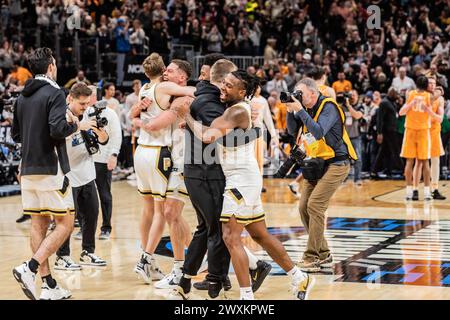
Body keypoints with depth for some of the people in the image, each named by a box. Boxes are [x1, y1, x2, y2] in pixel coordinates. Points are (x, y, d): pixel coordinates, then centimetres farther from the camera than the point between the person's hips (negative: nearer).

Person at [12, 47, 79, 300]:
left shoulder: (23, 97, 12)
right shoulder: (54, 93, -10)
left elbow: (16, 135, 19)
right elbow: (58, 130, -22)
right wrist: (74, 125, -3)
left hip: (28, 170, 8)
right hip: (51, 169, -7)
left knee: (39, 225, 8)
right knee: (65, 224, -1)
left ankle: (49, 287, 9)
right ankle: (30, 268, -15)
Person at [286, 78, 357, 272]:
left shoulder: (328, 107, -16)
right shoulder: (306, 108, 7)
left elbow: (318, 132, -29)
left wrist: (300, 110, -28)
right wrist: (291, 112, -8)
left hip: (335, 164, -8)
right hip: (315, 164, 8)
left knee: (315, 205, -17)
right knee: (304, 207, 3)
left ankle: (312, 258, -14)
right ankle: (324, 255, 13)